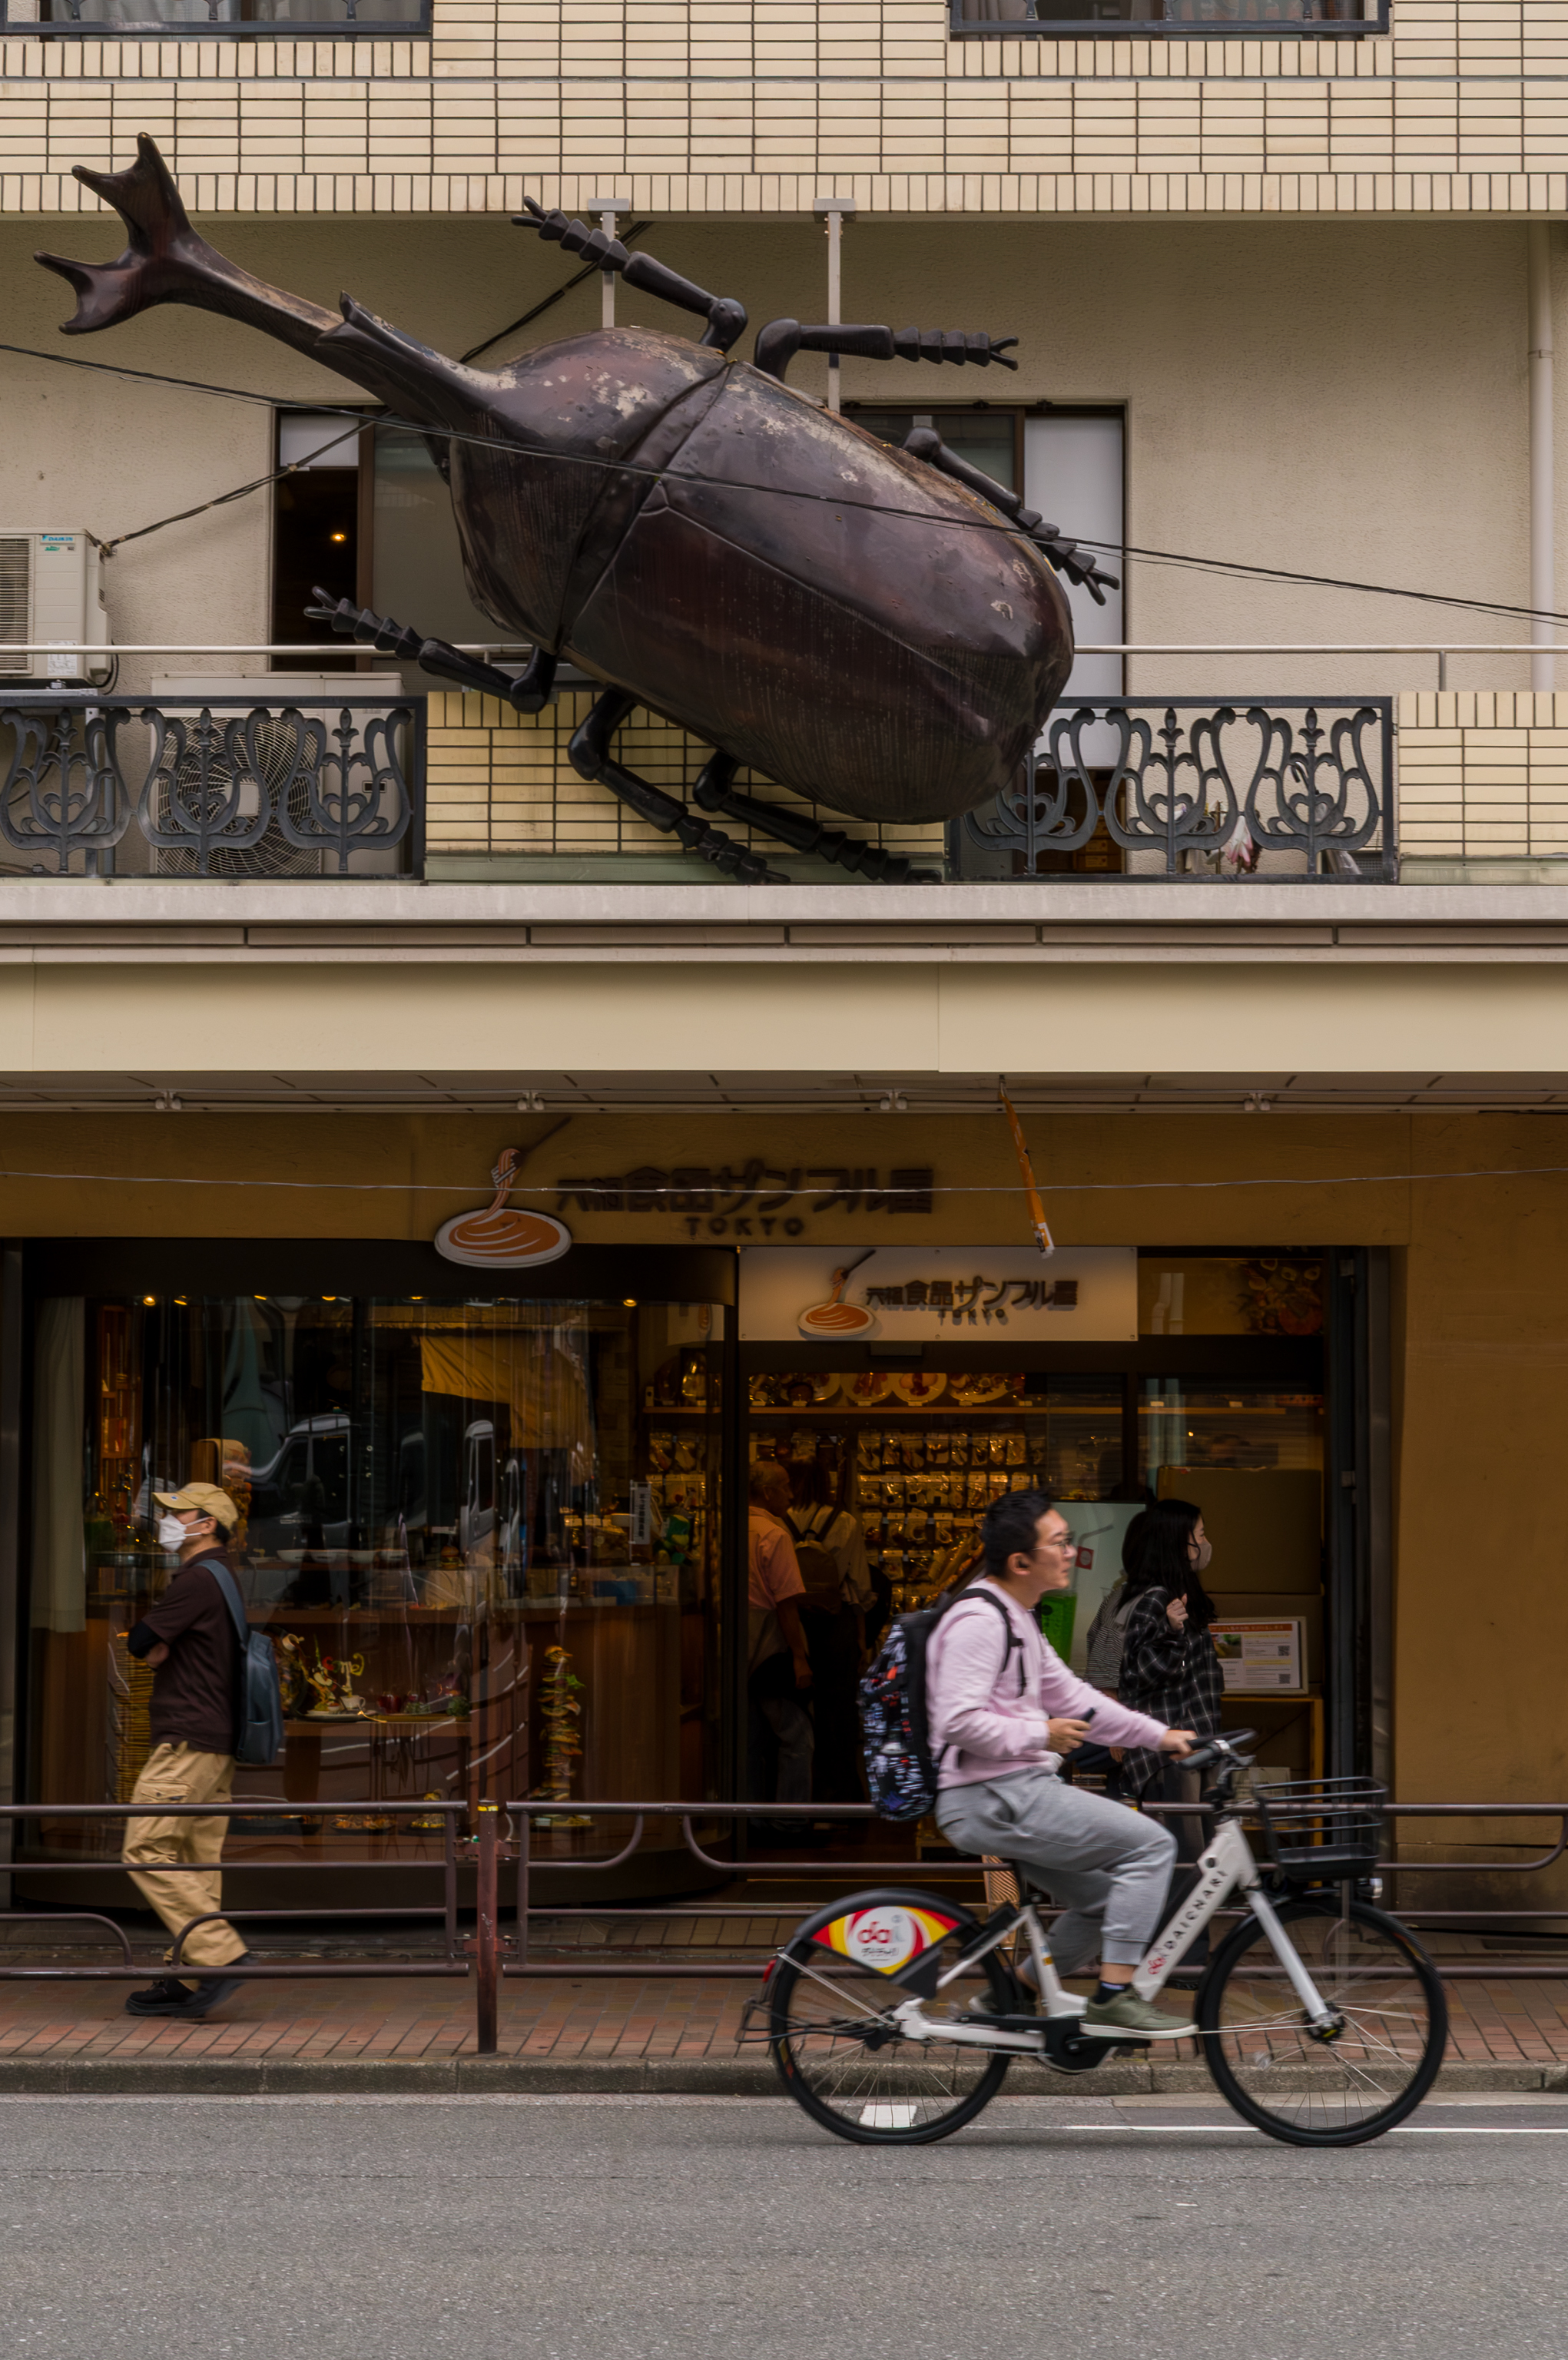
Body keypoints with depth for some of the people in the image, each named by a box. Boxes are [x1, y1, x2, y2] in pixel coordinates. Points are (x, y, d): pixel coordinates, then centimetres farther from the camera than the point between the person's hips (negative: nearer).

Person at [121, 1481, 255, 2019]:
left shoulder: (198, 1579, -14)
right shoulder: (224, 1577, 19)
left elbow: (140, 1642, -14)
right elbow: (155, 1645, 22)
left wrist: (151, 1645, 9)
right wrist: (162, 1649, -1)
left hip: (188, 1741, -10)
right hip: (219, 1742, 10)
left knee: (146, 1853, -10)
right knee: (196, 1861, 9)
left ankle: (220, 1955, -15)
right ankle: (185, 1978, 10)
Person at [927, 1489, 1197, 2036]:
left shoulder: (1016, 1617, 18)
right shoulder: (978, 1620, -16)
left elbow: (1068, 1693, 23)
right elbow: (960, 1721, -24)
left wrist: (1158, 1735, 20)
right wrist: (1040, 1734, -16)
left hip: (1017, 1791, 11)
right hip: (993, 1799, -11)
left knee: (1106, 1902, 15)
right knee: (1151, 1844, -11)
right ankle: (1114, 1996, -10)